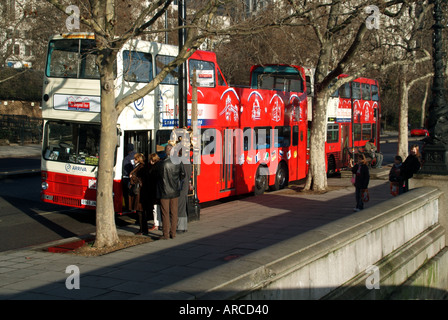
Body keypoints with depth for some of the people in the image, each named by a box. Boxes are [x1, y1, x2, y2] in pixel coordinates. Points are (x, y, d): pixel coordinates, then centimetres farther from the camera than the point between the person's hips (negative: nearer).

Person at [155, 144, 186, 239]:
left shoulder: (161, 164, -16)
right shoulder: (178, 163, -6)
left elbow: (155, 175, -3)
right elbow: (182, 175, 6)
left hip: (164, 192, -3)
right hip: (175, 192, 3)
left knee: (165, 213, 5)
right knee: (174, 213, 11)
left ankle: (165, 234, 8)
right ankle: (173, 233, 16)